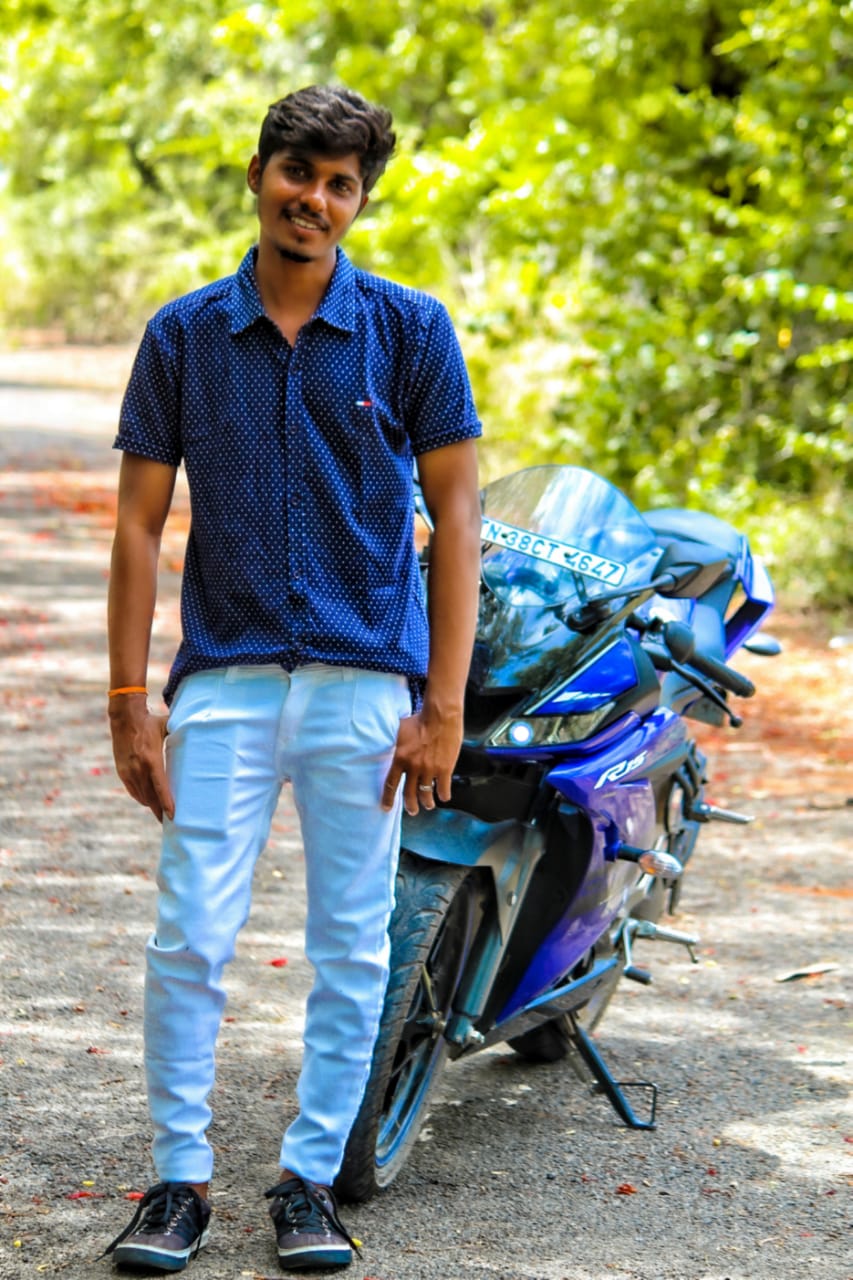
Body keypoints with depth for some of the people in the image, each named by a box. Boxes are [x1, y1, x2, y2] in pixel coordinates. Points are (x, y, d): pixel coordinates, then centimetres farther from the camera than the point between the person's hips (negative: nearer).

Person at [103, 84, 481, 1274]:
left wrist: (444, 705, -5)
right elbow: (140, 520, 5)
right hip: (224, 678, 1)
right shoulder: (183, 335, 4)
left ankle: (311, 1179, 16)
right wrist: (128, 701, -2)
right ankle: (180, 1178, 8)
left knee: (352, 949, 5)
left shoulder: (410, 329, 1)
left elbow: (455, 515, 1)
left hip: (365, 680, 0)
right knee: (189, 938, -4)